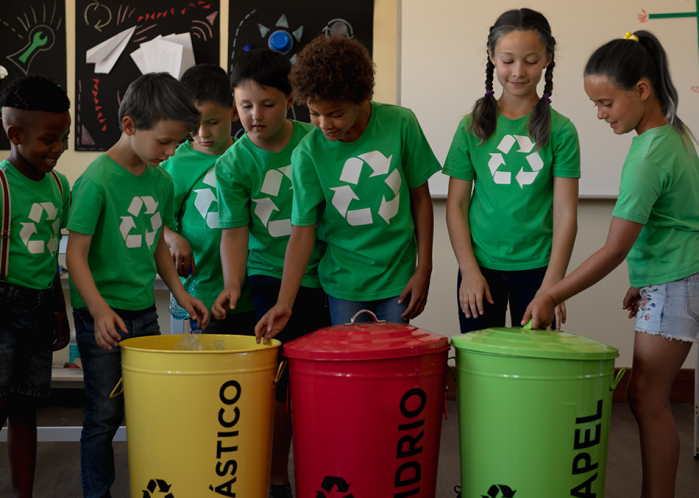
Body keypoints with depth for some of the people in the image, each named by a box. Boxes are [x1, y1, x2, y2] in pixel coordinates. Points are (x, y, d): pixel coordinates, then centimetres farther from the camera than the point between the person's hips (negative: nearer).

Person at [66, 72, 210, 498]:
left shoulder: (162, 180, 4)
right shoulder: (96, 181, -16)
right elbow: (76, 254, -17)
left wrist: (180, 292, 9)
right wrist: (100, 311, -26)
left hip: (144, 311, 6)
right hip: (102, 317, -6)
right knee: (105, 415, 3)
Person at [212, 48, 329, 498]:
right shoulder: (233, 165, -5)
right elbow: (235, 231, -6)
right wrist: (233, 285, -19)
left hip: (320, 275, 2)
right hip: (268, 280, -1)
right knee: (279, 384, -5)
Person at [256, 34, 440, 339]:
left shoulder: (400, 124, -10)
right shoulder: (307, 154, -12)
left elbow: (420, 197, 0)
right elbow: (302, 230, -10)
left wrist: (424, 270, 1)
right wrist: (284, 303, -18)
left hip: (398, 276, 1)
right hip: (344, 281, 0)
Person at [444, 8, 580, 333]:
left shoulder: (560, 131, -1)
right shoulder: (473, 127, 2)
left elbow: (566, 212, -4)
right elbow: (456, 204, 3)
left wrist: (552, 284, -11)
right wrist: (469, 270, -5)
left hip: (536, 269, -1)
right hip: (481, 268, 1)